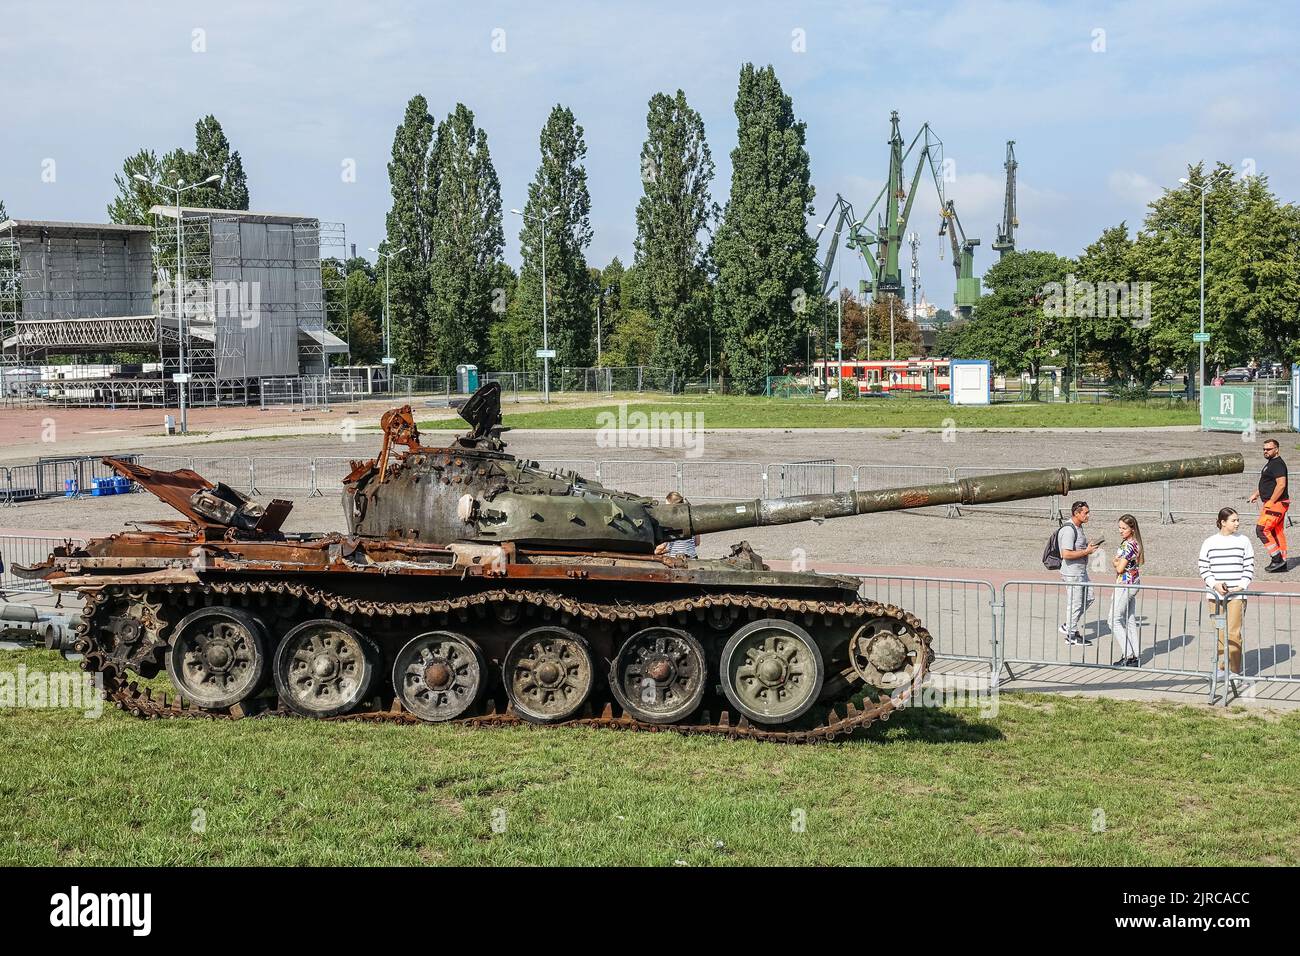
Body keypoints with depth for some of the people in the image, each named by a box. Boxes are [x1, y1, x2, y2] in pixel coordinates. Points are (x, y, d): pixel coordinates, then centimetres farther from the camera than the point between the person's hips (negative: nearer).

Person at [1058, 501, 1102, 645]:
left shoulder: (1079, 527, 11)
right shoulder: (1068, 530, -22)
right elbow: (1066, 554, -28)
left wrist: (1089, 547, 9)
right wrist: (1086, 552, -20)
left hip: (1081, 571, 10)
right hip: (1072, 573, -10)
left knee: (1088, 598, 16)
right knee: (1075, 603, -1)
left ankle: (1068, 626, 24)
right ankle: (1071, 635, 11)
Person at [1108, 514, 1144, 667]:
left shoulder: (1128, 545, -20)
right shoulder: (1135, 543, 11)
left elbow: (1120, 568, -20)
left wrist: (1114, 563, 0)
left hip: (1125, 584, -10)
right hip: (1133, 584, 10)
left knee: (1114, 620, -5)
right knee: (1130, 620, 12)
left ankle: (1128, 655, -7)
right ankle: (1134, 657, 14)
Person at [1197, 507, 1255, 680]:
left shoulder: (1243, 541, 4)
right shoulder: (1209, 543, 4)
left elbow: (1249, 568, 4)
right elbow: (1204, 568, 5)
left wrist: (1241, 586, -8)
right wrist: (1215, 584, -10)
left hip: (1237, 594, -1)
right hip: (1216, 594, 1)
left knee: (1233, 633, -6)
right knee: (1218, 632, 6)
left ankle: (1235, 670, 0)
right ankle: (1219, 667, 14)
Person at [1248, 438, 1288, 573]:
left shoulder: (1278, 464, -15)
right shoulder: (1271, 463, 19)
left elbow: (1281, 484, -25)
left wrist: (1270, 502, -23)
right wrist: (1256, 494, 21)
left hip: (1276, 503, -11)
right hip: (1275, 503, 11)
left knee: (1262, 529, -13)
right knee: (1277, 532, 11)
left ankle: (1277, 558, -11)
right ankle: (1281, 563, 14)